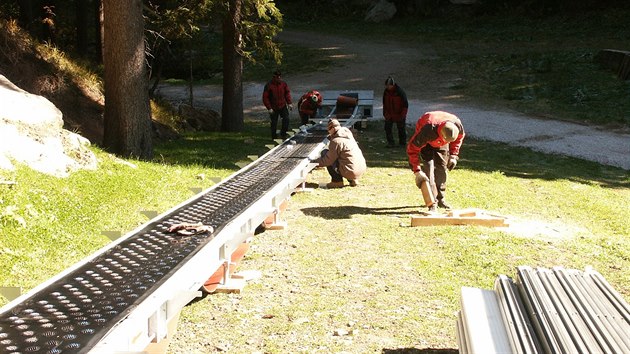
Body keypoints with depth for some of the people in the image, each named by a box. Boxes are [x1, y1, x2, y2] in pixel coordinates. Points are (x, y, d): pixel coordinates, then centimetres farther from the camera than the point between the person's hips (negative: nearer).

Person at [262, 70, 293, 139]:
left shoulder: (284, 84, -2)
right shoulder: (269, 86, -13)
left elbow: (287, 94, 9)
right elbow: (265, 98, -10)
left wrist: (289, 103, -4)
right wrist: (269, 108, -15)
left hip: (283, 106, 3)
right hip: (273, 108, -3)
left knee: (286, 119, -14)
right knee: (274, 123, 5)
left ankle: (283, 134, 1)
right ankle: (274, 137, 20)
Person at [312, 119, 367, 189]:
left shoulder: (336, 141, -13)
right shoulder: (349, 136, 11)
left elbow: (328, 160, -9)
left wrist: (316, 162, 5)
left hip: (350, 172, -8)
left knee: (324, 152, 2)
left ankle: (337, 181, 3)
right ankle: (353, 180, 17)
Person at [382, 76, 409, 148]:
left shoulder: (400, 92, -20)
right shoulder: (386, 92, -5)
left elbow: (405, 104, -14)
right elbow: (384, 103, 9)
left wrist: (402, 115, -16)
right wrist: (385, 113, 2)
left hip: (399, 114, -4)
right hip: (389, 114, 4)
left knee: (401, 130, 6)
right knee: (387, 128, -3)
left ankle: (402, 143, 21)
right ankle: (390, 143, 7)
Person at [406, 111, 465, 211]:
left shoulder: (458, 126, -32)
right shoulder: (427, 131, -46)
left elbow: (460, 138, -5)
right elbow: (412, 148, -35)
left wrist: (453, 156, -9)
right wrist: (416, 170, -35)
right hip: (426, 142, -4)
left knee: (442, 168, 1)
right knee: (429, 166, -18)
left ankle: (440, 199, 18)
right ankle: (431, 204, -19)